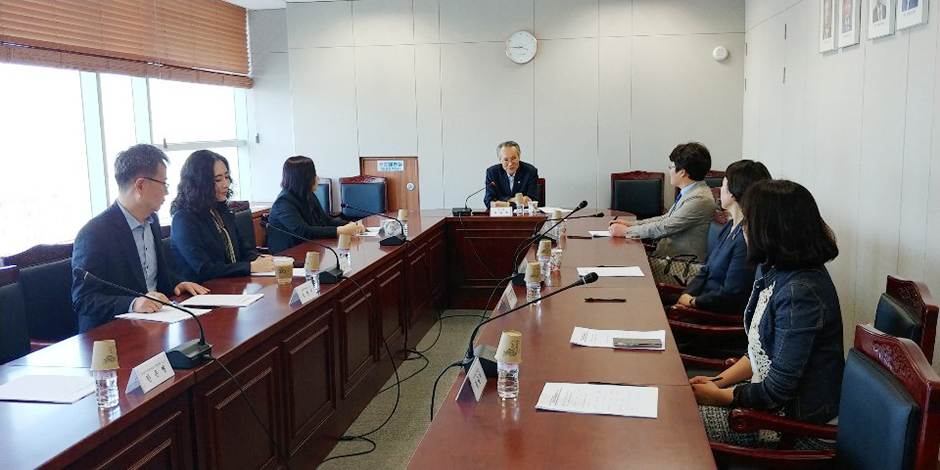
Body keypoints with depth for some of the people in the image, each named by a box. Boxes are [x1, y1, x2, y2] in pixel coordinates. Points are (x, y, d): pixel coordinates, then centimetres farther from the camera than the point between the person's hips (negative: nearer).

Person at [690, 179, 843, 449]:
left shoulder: (799, 291, -28)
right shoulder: (779, 273, 3)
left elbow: (779, 390, -25)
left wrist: (718, 395, -12)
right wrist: (719, 381, 2)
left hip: (796, 418, -9)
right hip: (768, 391, 9)